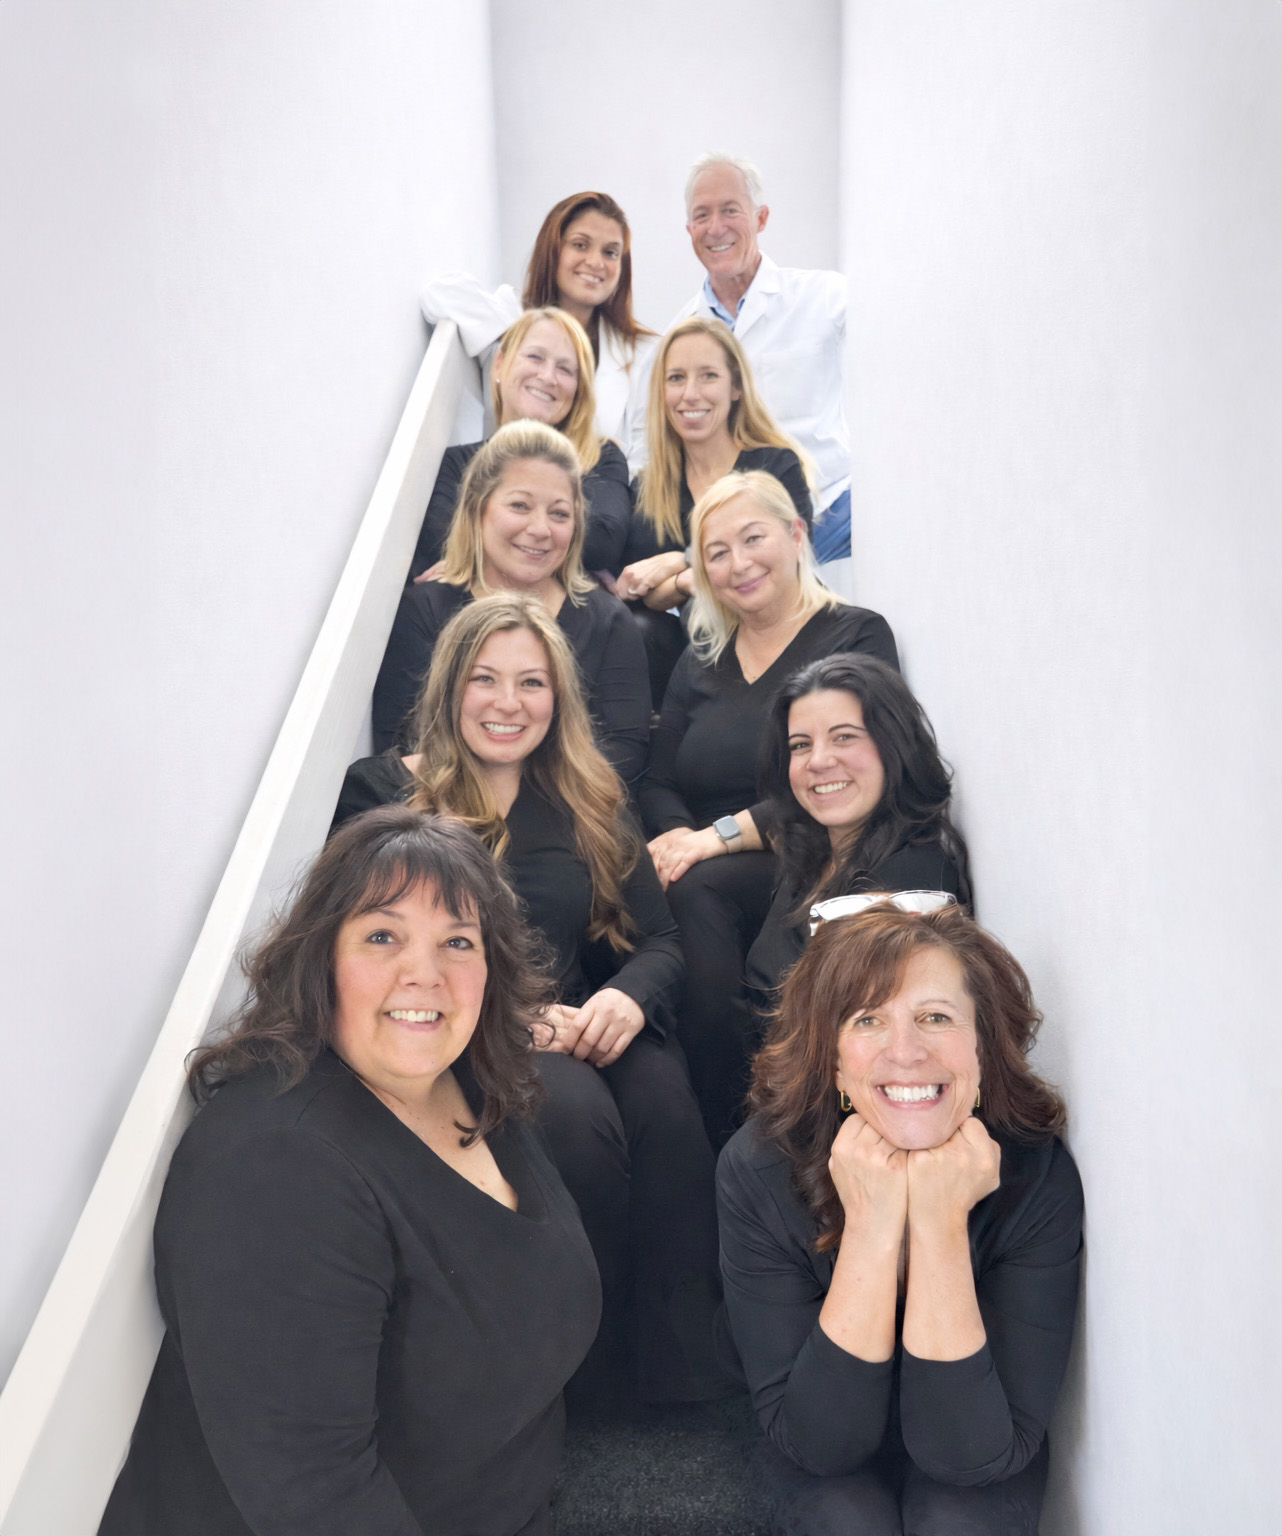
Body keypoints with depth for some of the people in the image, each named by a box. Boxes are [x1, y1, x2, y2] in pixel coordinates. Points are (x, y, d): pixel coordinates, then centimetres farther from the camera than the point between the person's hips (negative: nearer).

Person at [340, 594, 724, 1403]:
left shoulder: (589, 800, 15)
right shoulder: (383, 793, 3)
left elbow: (660, 939, 9)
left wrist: (629, 998, -16)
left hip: (576, 1029, 4)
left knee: (662, 1092, -30)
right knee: (575, 1110, -34)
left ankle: (688, 1359, -16)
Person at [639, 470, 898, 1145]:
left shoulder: (857, 636, 3)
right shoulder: (701, 659, 20)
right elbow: (657, 784, 12)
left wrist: (719, 836, -18)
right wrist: (676, 836, -12)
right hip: (703, 874, 4)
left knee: (697, 891, -34)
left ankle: (729, 1135, -26)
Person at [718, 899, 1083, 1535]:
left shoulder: (1039, 1175, -26)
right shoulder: (758, 1170, -26)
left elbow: (975, 1452, -27)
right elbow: (817, 1440, -25)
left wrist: (941, 1222, -38)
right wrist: (871, 1224, -37)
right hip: (825, 1460, -1)